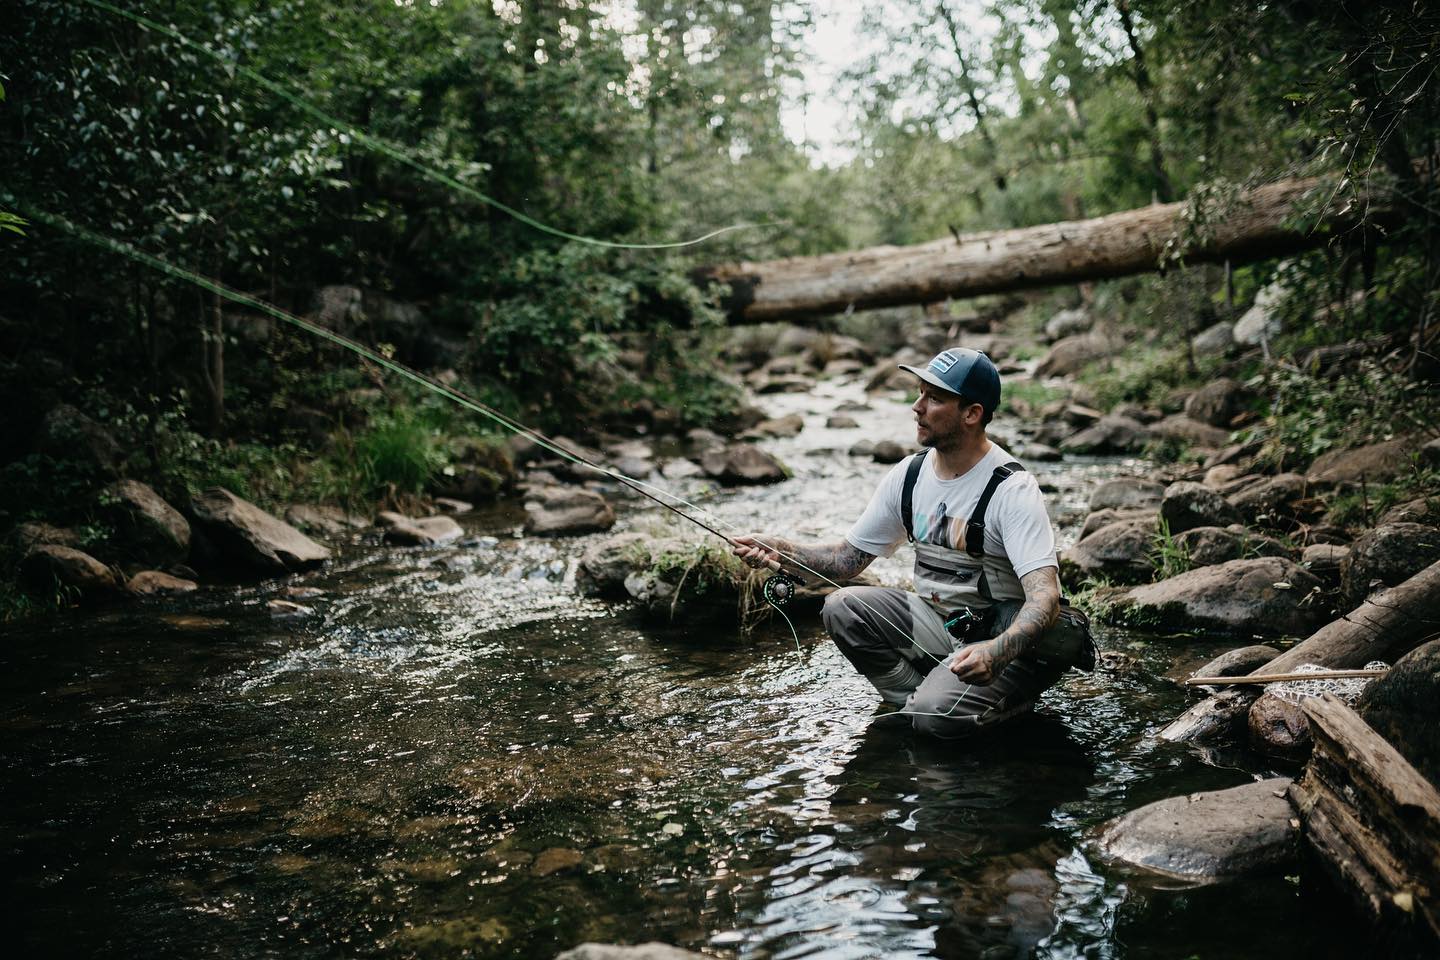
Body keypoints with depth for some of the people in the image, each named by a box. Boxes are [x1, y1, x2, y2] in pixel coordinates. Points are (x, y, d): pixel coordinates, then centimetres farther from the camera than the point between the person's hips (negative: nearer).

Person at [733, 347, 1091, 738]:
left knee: (937, 716, -28)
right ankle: (920, 701, 1)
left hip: (1007, 637, -6)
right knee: (842, 607, -13)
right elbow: (848, 558, 6)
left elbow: (1045, 598, -31)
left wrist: (996, 651, -50)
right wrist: (782, 551, -12)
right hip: (936, 621, 6)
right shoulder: (910, 475, -1)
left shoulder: (1012, 489, -21)